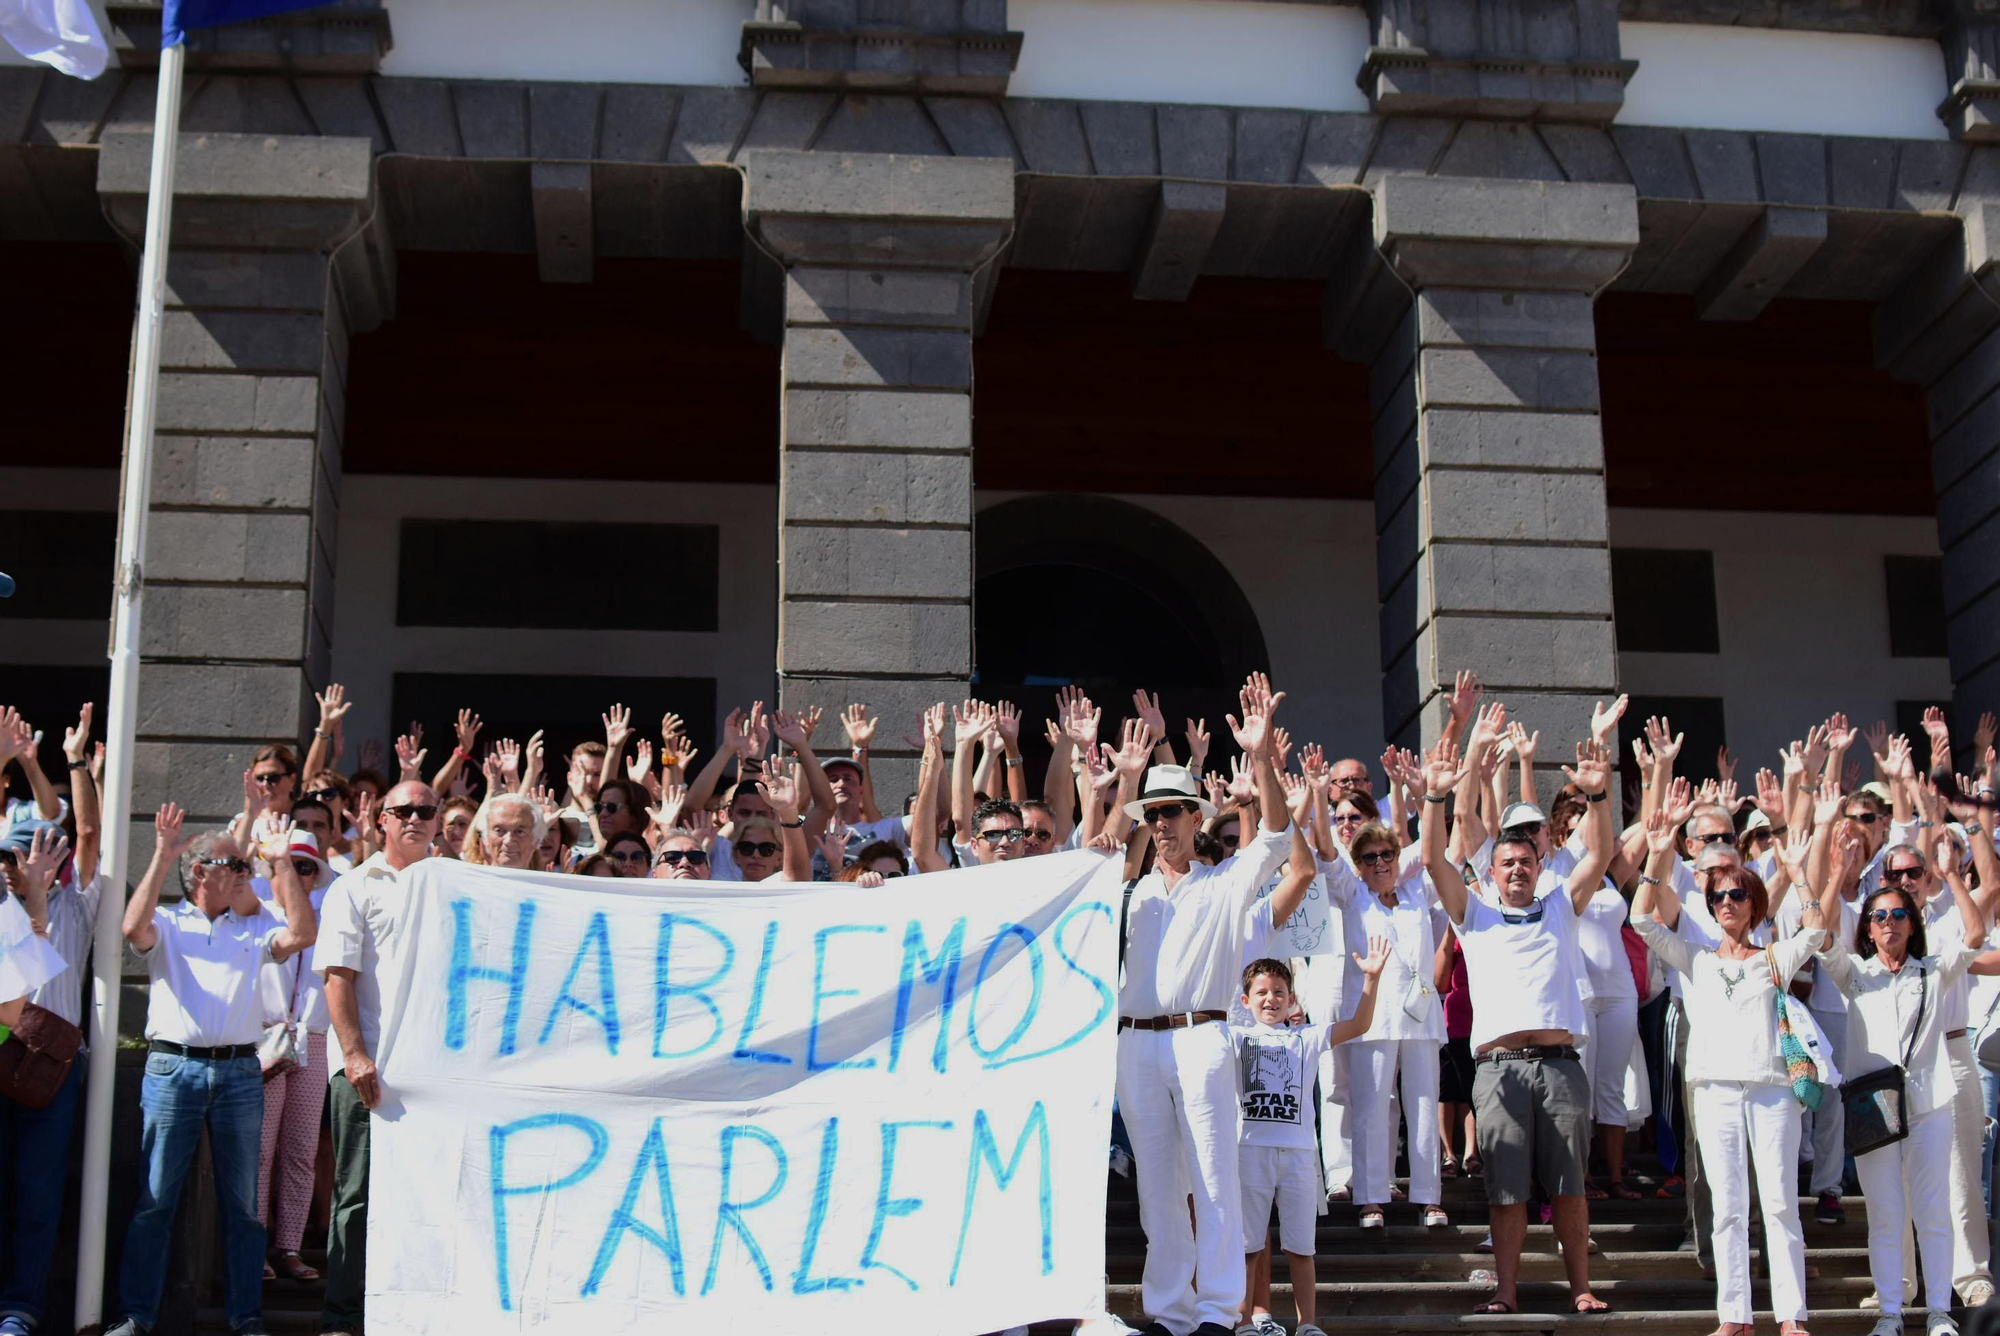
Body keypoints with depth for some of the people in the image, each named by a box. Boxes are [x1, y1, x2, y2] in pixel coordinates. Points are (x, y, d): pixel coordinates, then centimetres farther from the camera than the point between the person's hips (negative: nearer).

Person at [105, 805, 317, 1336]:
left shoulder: (253, 930, 14)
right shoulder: (168, 924, 7)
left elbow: (301, 935, -2)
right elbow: (133, 928, -14)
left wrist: (283, 863, -2)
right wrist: (161, 857, -14)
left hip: (239, 1072, 3)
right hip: (173, 1068, -3)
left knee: (242, 1203, 6)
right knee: (154, 1199, -1)